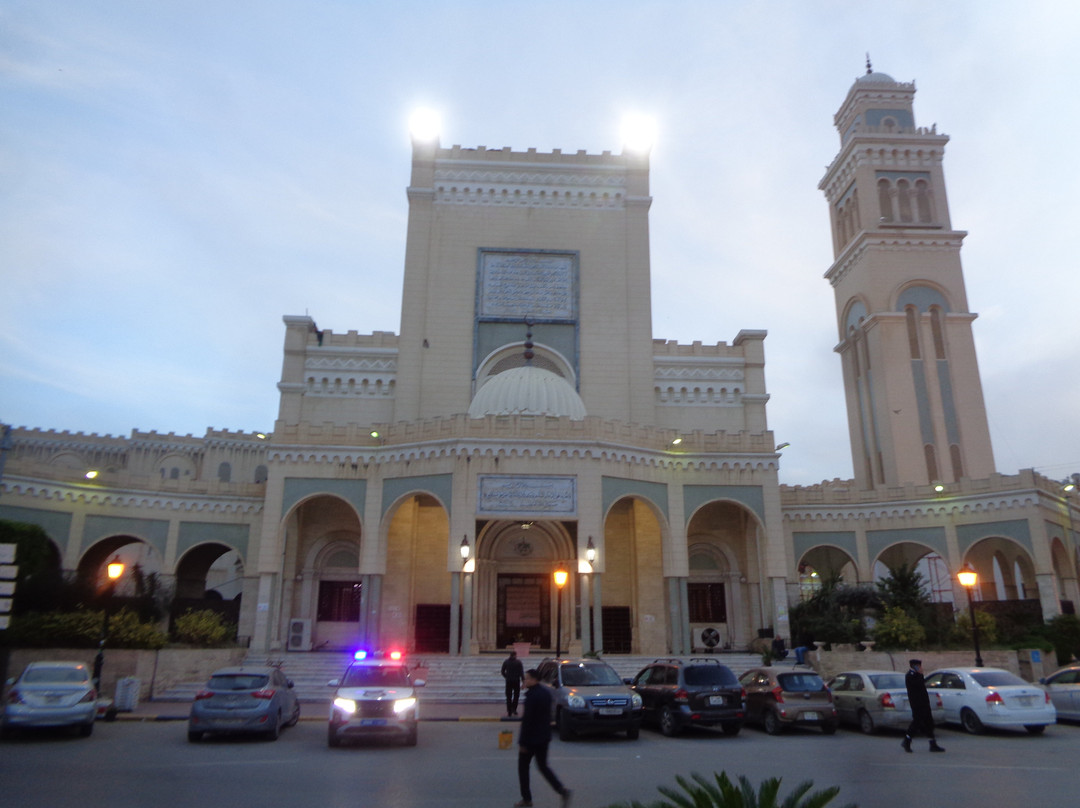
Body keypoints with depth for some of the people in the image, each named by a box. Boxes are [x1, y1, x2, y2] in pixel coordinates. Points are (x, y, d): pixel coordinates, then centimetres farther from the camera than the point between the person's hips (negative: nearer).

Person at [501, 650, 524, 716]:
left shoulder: (506, 661, 1)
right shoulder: (518, 662, -7)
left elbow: (503, 672, 5)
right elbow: (522, 672, -9)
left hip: (508, 681, 2)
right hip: (516, 681, -2)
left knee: (509, 696, 9)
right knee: (516, 695, 13)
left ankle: (509, 711, 8)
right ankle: (514, 709, 7)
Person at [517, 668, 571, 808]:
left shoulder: (531, 696, -21)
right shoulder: (546, 692, 6)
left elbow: (527, 720, -21)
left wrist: (522, 742, -16)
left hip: (531, 739, -8)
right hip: (544, 737, 8)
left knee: (523, 767, 10)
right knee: (543, 766, 16)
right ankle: (562, 790, 2)